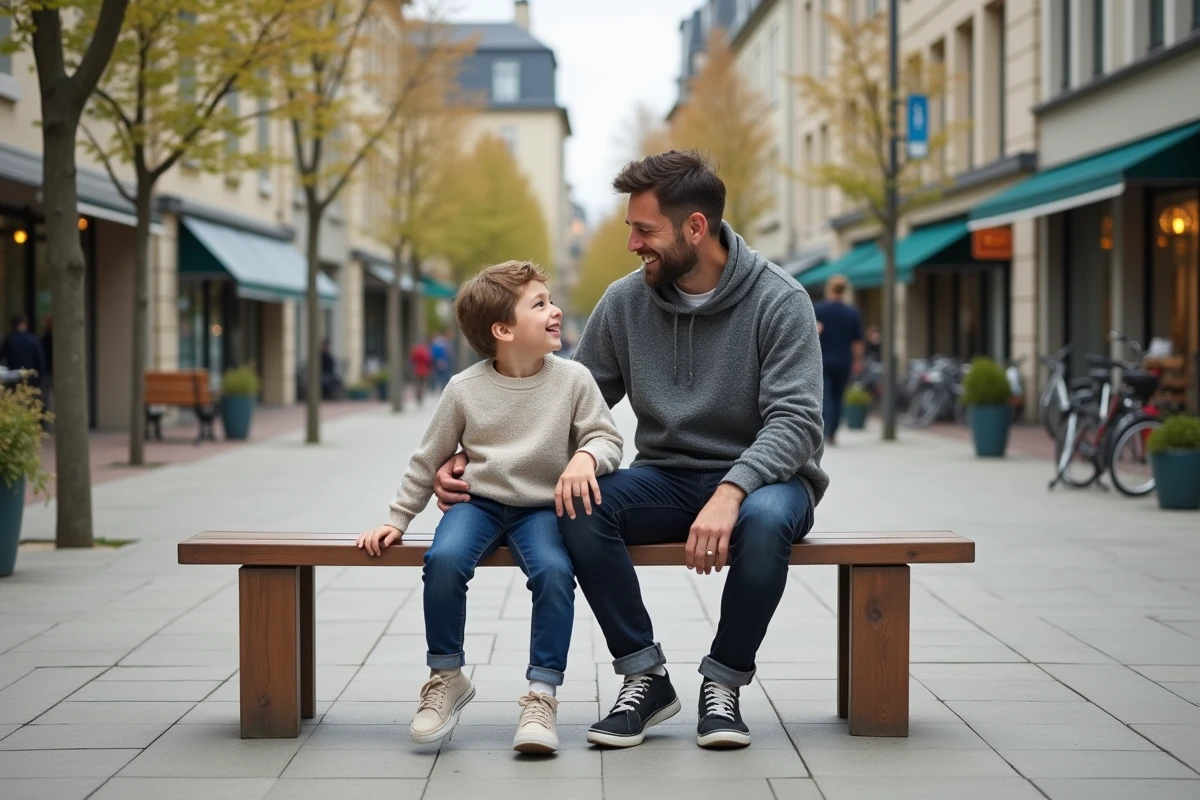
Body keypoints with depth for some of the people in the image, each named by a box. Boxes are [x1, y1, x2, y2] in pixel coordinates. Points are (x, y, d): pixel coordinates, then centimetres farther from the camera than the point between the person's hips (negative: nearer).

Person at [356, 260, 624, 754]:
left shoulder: (573, 380, -3)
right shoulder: (465, 389, -3)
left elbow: (606, 436, -1)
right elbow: (428, 460, 7)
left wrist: (586, 457, -25)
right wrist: (397, 520, 7)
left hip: (542, 506, 0)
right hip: (479, 501, 0)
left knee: (554, 571, -31)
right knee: (443, 559, -30)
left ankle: (542, 693, -18)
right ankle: (447, 677, -9)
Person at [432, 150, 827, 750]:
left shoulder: (778, 301, -10)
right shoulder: (626, 302, 2)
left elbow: (794, 420, -19)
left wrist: (731, 492, -37)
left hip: (757, 479, -3)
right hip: (667, 479, 4)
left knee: (765, 518, -40)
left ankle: (723, 683, -14)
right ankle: (644, 677, -13)